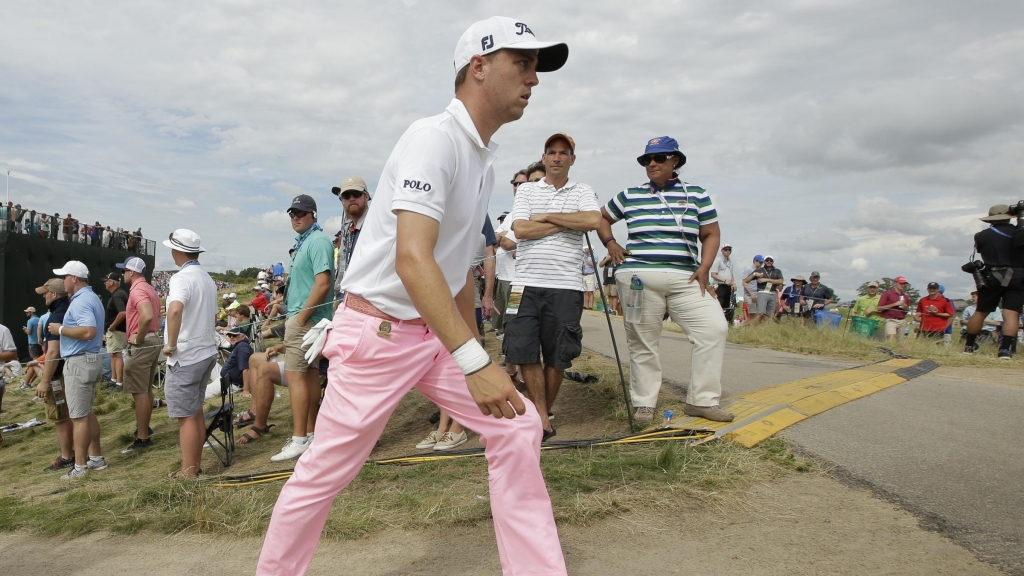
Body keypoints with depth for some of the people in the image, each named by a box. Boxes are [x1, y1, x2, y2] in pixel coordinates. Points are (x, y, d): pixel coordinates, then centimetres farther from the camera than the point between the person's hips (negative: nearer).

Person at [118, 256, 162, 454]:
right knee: (147, 389, 18)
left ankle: (142, 438, -6)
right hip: (153, 340, 10)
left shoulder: (137, 290, -16)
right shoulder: (149, 289, 16)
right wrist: (151, 333, 16)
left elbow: (147, 316, -32)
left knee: (139, 391, -7)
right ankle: (144, 427, 28)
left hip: (141, 345, -10)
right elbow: (155, 315, 24)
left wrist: (138, 338, -20)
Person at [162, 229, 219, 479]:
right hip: (206, 351, 9)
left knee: (186, 416, -1)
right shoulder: (207, 279, 12)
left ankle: (188, 473, 6)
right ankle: (195, 464, 25)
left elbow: (175, 309, -36)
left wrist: (171, 344, -26)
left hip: (185, 356, -9)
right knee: (196, 412, 17)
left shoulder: (181, 278, -17)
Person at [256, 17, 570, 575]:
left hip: (436, 335, 9)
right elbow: (412, 259, -31)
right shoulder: (434, 138, -18)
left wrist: (474, 351, 21)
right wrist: (475, 362, -38)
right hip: (377, 332, -8)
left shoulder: (484, 159, 10)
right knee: (324, 473, 1)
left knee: (517, 427, 1)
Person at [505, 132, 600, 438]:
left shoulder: (583, 191, 10)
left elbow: (594, 220, -12)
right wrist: (566, 224, -4)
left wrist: (546, 217, -7)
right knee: (526, 352, -3)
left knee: (557, 357, 5)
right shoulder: (526, 190, 11)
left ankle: (537, 415, 21)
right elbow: (520, 229, -5)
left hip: (565, 286, 0)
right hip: (526, 283, 0)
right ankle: (542, 420, 8)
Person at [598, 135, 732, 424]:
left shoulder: (696, 194, 10)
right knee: (643, 342, 1)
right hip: (638, 277, 0)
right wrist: (610, 243, 5)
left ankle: (702, 400, -1)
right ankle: (644, 404, 14)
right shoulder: (629, 195, 11)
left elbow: (711, 234, 11)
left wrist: (704, 268, -3)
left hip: (686, 279, 1)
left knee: (714, 328, -11)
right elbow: (602, 218, 23)